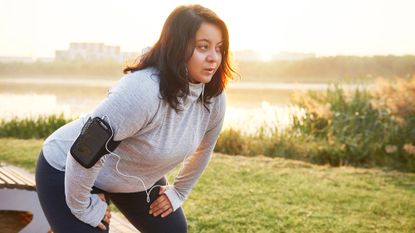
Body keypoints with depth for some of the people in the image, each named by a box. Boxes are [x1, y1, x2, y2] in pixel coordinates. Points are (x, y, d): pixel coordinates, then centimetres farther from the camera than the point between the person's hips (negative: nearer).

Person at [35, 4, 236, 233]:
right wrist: (83, 207, -21)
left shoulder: (213, 97, -13)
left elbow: (203, 147, 7)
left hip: (134, 176, 7)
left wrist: (179, 191, 10)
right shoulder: (143, 91, -38)